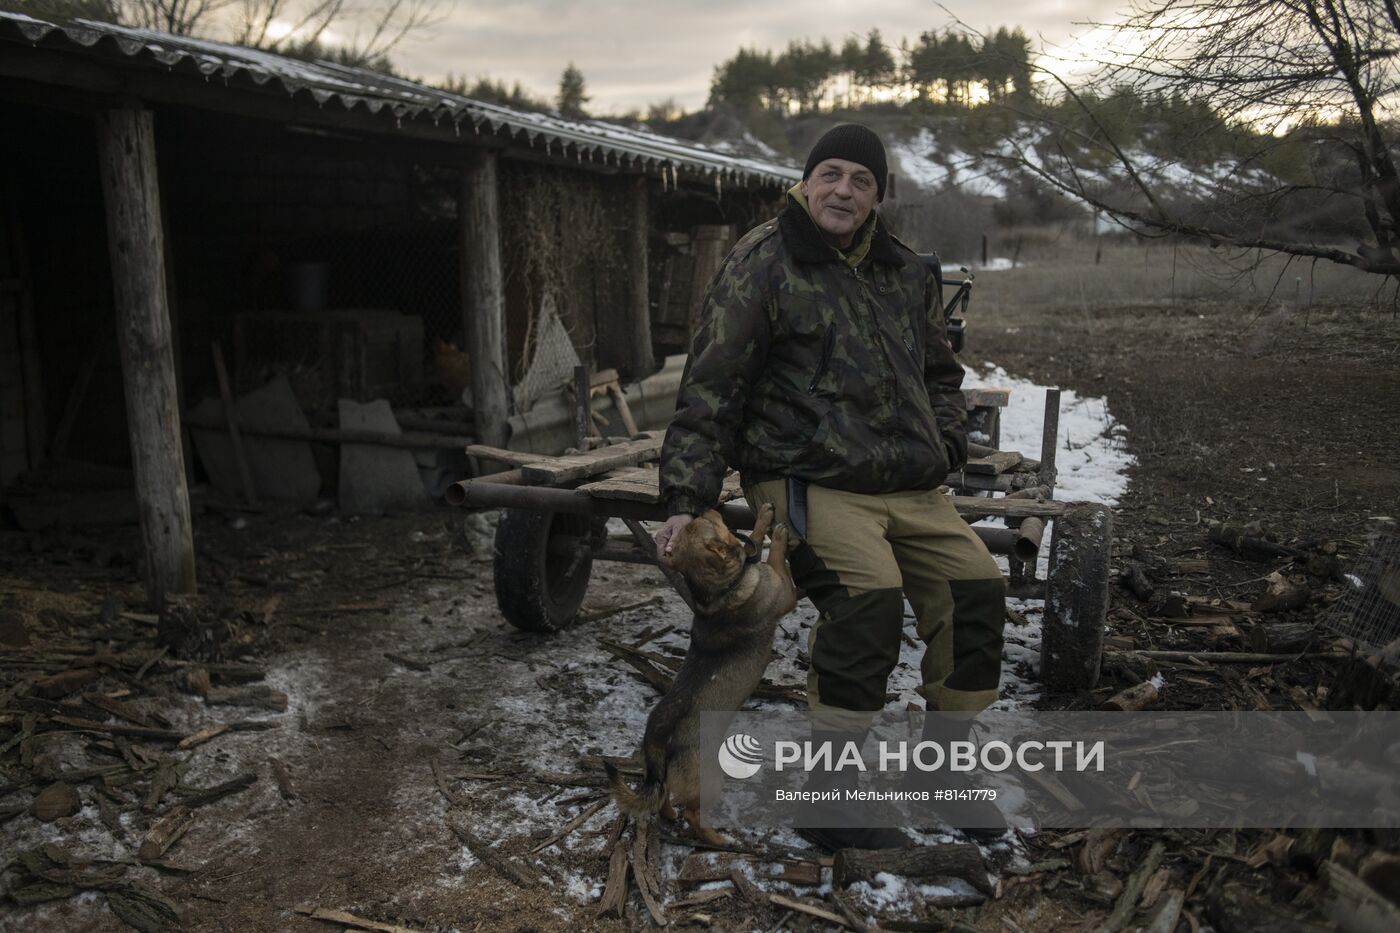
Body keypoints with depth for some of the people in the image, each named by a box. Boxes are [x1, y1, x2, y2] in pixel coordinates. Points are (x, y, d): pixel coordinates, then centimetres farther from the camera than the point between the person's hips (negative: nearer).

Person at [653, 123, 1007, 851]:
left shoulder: (905, 273, 16)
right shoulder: (762, 261, -4)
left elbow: (940, 371, 30)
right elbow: (711, 387, -8)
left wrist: (946, 439, 10)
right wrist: (687, 498, -14)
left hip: (909, 486, 7)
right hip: (809, 480, -7)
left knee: (977, 593, -1)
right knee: (868, 595, -29)